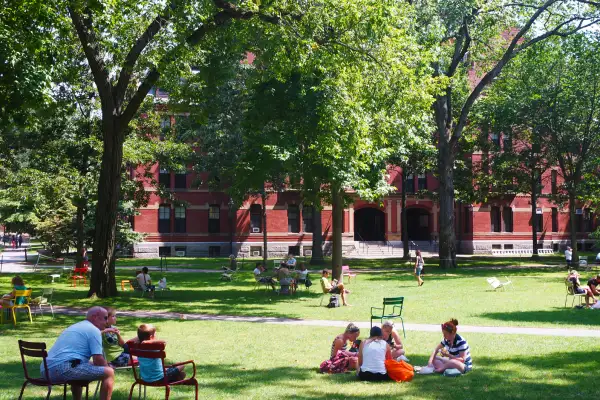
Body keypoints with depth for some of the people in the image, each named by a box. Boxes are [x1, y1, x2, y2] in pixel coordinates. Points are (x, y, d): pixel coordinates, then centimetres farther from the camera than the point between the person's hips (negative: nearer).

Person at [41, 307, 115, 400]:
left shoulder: (75, 327, 30)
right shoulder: (94, 330, 0)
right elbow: (98, 360, -7)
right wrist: (107, 367, 13)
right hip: (64, 369, -10)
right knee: (109, 373, -8)